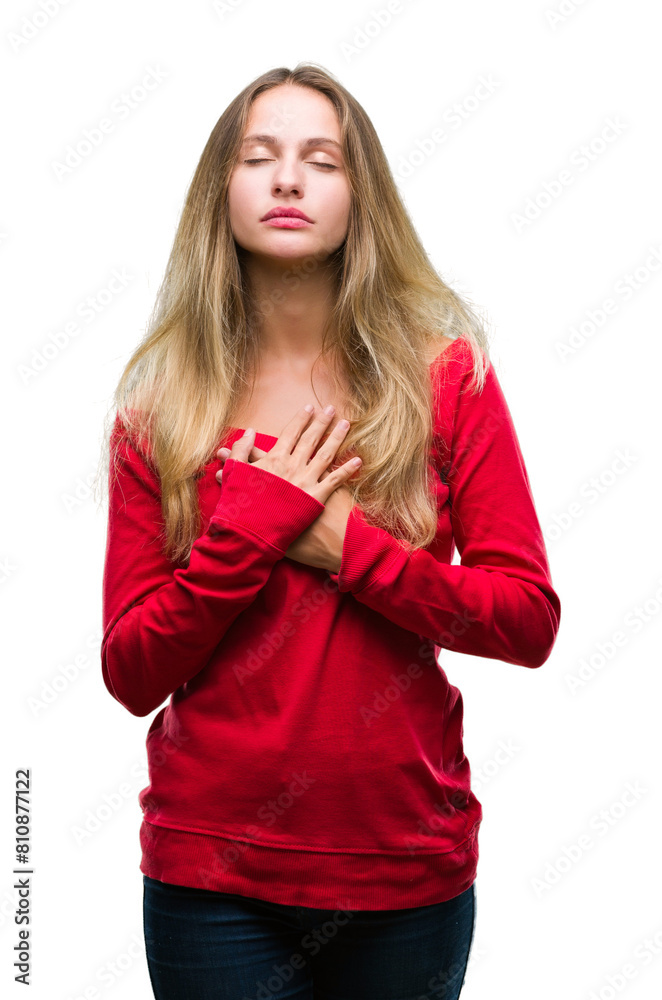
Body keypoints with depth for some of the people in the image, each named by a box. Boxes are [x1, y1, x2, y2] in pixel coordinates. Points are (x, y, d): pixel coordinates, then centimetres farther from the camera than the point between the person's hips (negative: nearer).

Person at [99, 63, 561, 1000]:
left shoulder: (446, 377, -2)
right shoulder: (159, 405, -2)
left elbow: (531, 619, -7)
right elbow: (131, 674, -5)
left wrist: (347, 545, -16)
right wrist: (249, 526, -16)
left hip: (410, 863, 1)